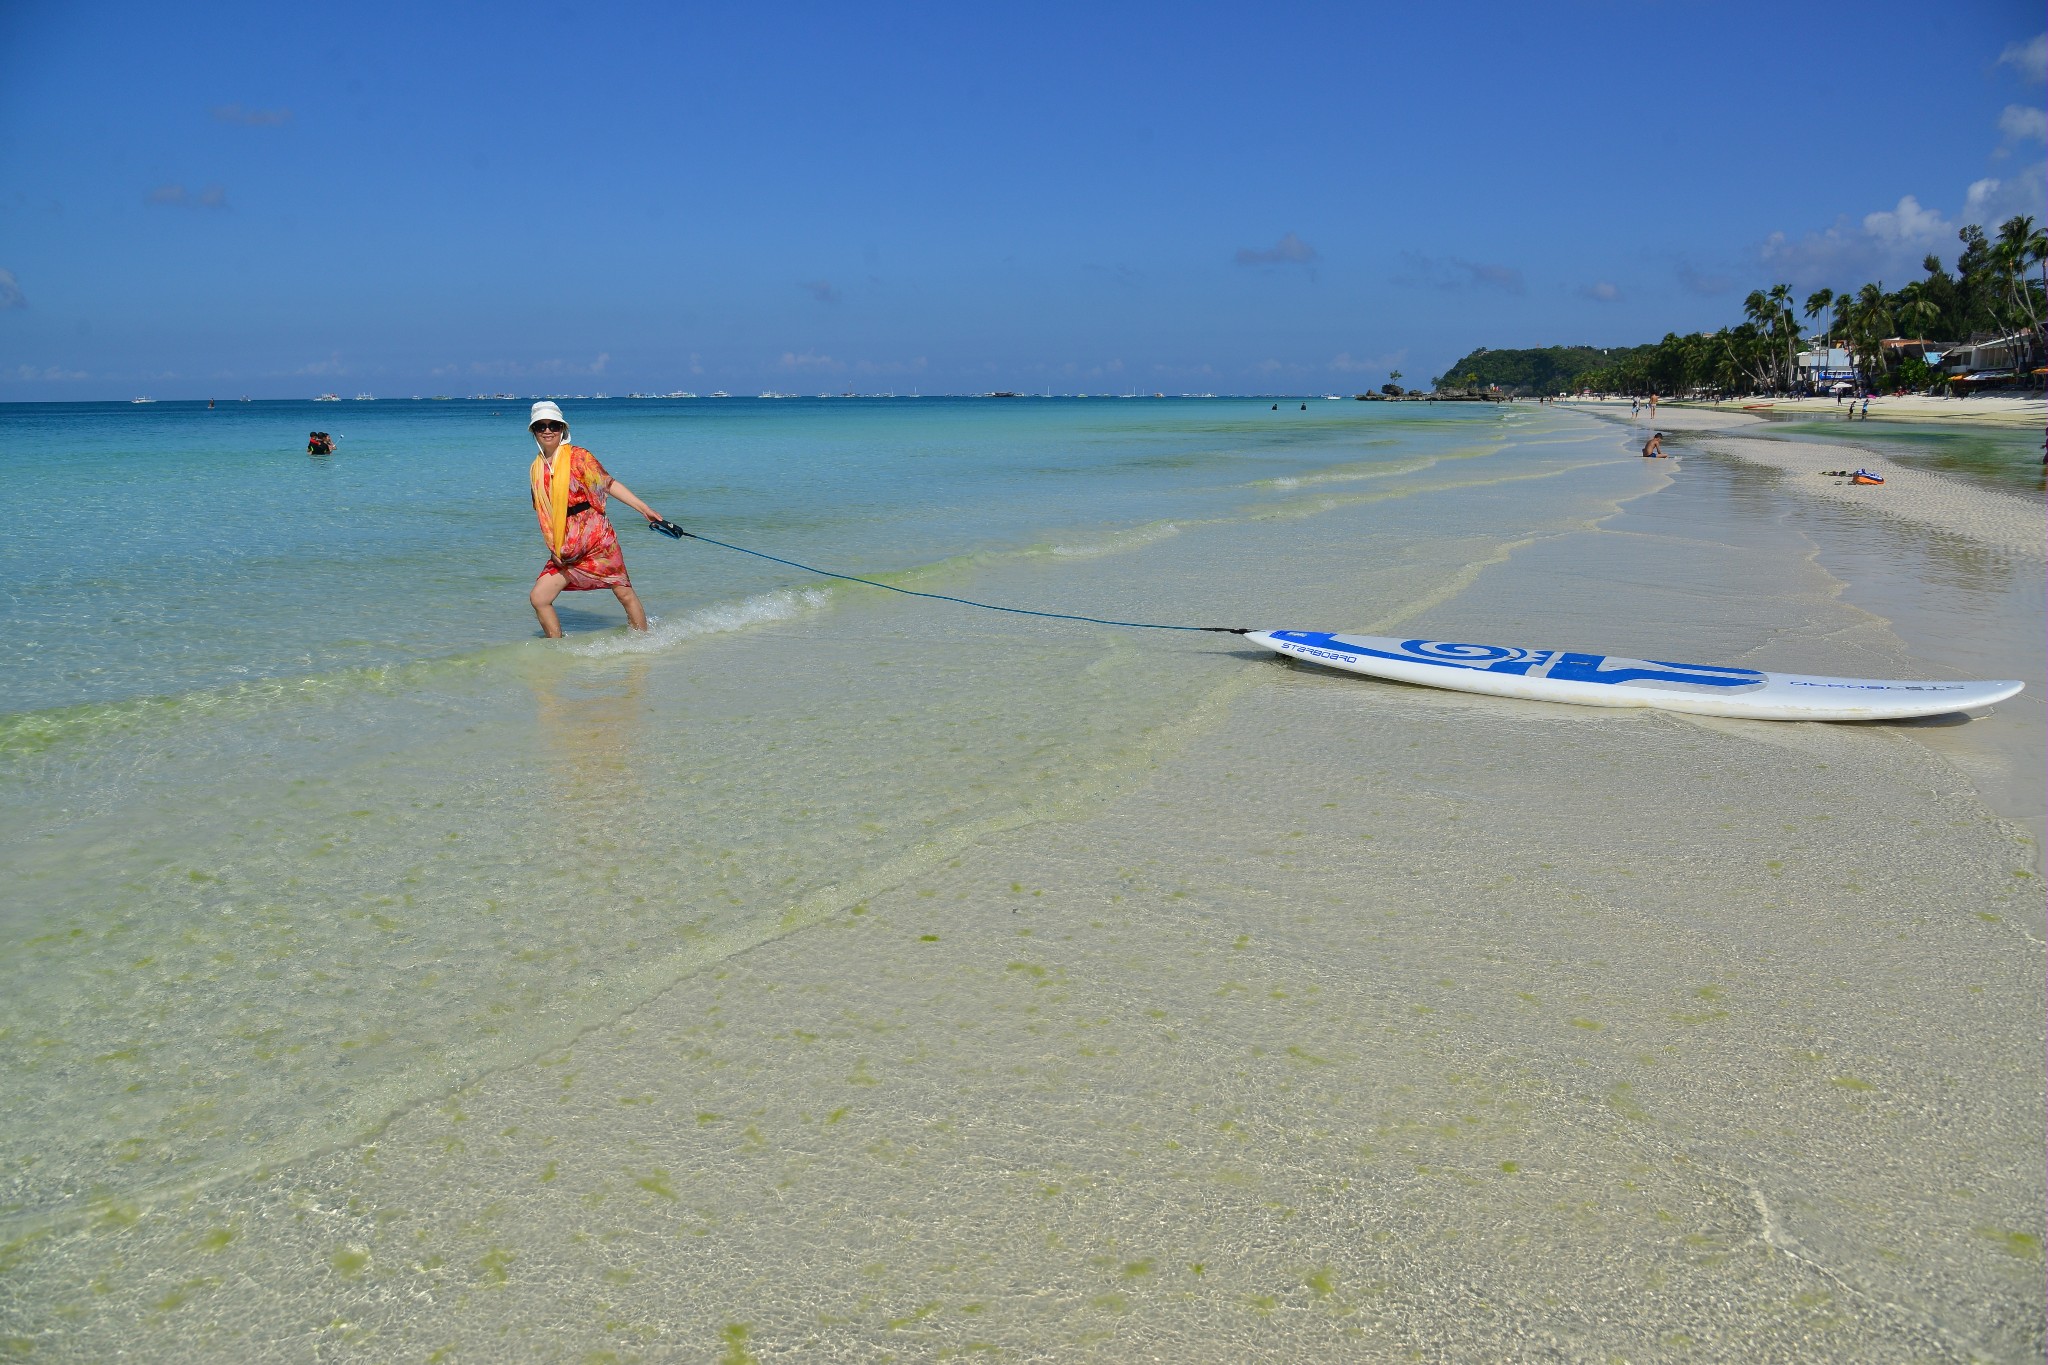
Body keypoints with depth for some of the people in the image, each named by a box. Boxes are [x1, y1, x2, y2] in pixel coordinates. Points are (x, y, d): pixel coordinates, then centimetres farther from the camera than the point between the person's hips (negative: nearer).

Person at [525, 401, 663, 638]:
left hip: (597, 537, -5)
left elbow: (609, 484, -4)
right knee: (538, 598, -2)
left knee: (624, 593, 0)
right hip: (565, 549, 5)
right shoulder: (536, 469, 11)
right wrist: (553, 547, 11)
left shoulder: (578, 456, -5)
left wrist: (644, 509, -6)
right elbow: (543, 511, 17)